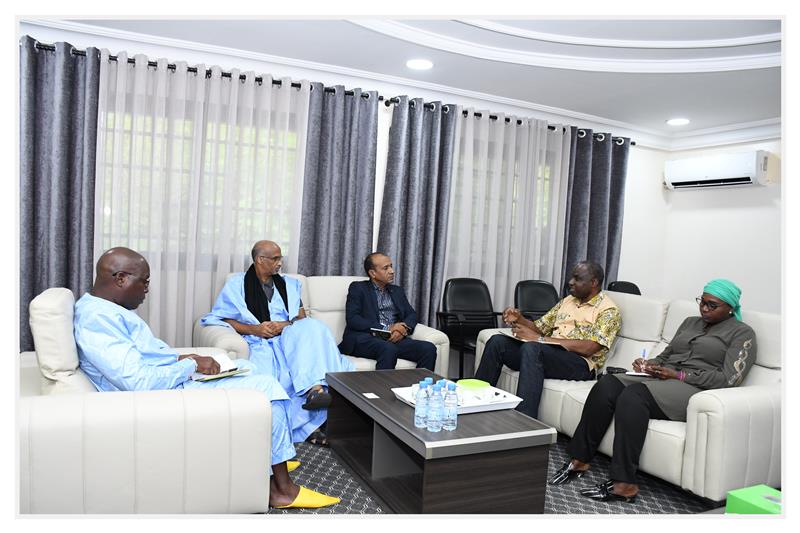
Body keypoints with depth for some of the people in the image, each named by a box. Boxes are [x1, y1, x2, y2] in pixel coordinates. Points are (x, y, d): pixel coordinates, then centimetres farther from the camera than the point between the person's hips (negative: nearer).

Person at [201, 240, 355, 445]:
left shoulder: (289, 284, 24)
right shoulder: (237, 284, 12)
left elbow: (302, 318, 15)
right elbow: (223, 319, 4)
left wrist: (285, 325, -8)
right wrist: (254, 329, -11)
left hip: (289, 337, 3)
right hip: (260, 343, -2)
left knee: (310, 328, -32)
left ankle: (315, 388, -47)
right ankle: (308, 426, -33)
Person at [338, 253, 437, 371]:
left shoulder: (397, 291, 25)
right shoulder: (358, 288, 8)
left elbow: (412, 314, 17)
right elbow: (352, 319, -5)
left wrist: (404, 328, -8)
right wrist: (385, 329, -14)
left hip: (394, 338, 5)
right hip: (365, 338, -5)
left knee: (429, 348, -22)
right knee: (389, 349, -38)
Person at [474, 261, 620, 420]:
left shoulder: (608, 310, -3)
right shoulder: (568, 300, 20)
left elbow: (589, 348, -17)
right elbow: (540, 327, 20)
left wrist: (539, 339, -20)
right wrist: (519, 319, -3)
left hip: (580, 364, -7)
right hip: (548, 354, 7)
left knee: (531, 348, -36)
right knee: (497, 341, -13)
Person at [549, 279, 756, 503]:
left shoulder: (742, 333, 6)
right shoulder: (690, 322, 26)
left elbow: (729, 379, -7)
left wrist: (679, 375, -15)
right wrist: (650, 364, 1)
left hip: (695, 390, -6)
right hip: (663, 379, 6)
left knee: (634, 394, -35)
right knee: (607, 384, -23)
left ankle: (624, 484, -35)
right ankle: (579, 460, -21)